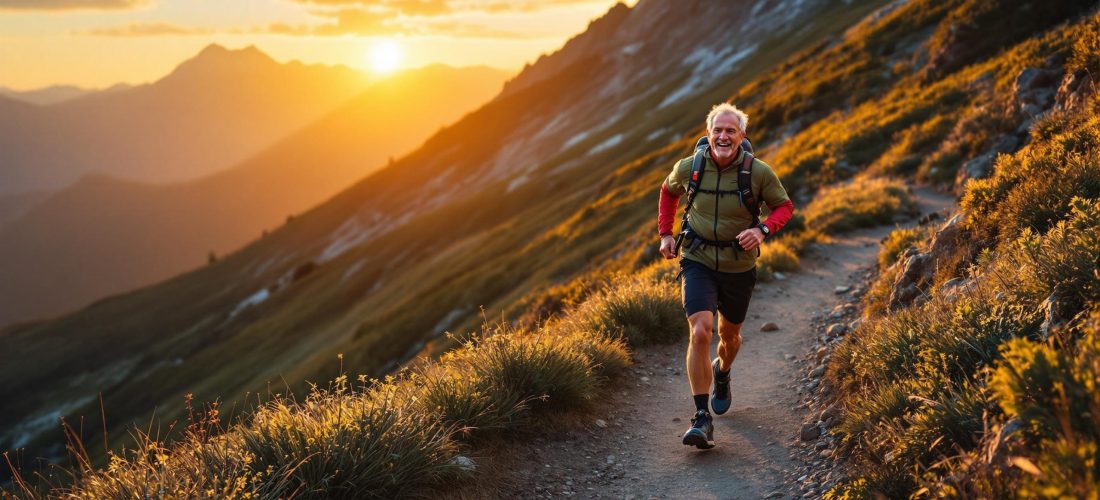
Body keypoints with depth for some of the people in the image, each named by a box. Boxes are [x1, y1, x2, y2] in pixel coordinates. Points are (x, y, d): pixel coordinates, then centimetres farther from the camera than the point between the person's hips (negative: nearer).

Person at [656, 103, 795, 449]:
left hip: (738, 267, 1)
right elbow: (668, 191, 13)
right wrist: (665, 233, 7)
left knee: (729, 335, 19)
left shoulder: (758, 172, -13)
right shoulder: (688, 167, -9)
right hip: (697, 262, -1)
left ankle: (722, 374, 56)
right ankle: (701, 417, -15)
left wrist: (762, 230, -19)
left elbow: (784, 206, 0)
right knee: (700, 332, -20)